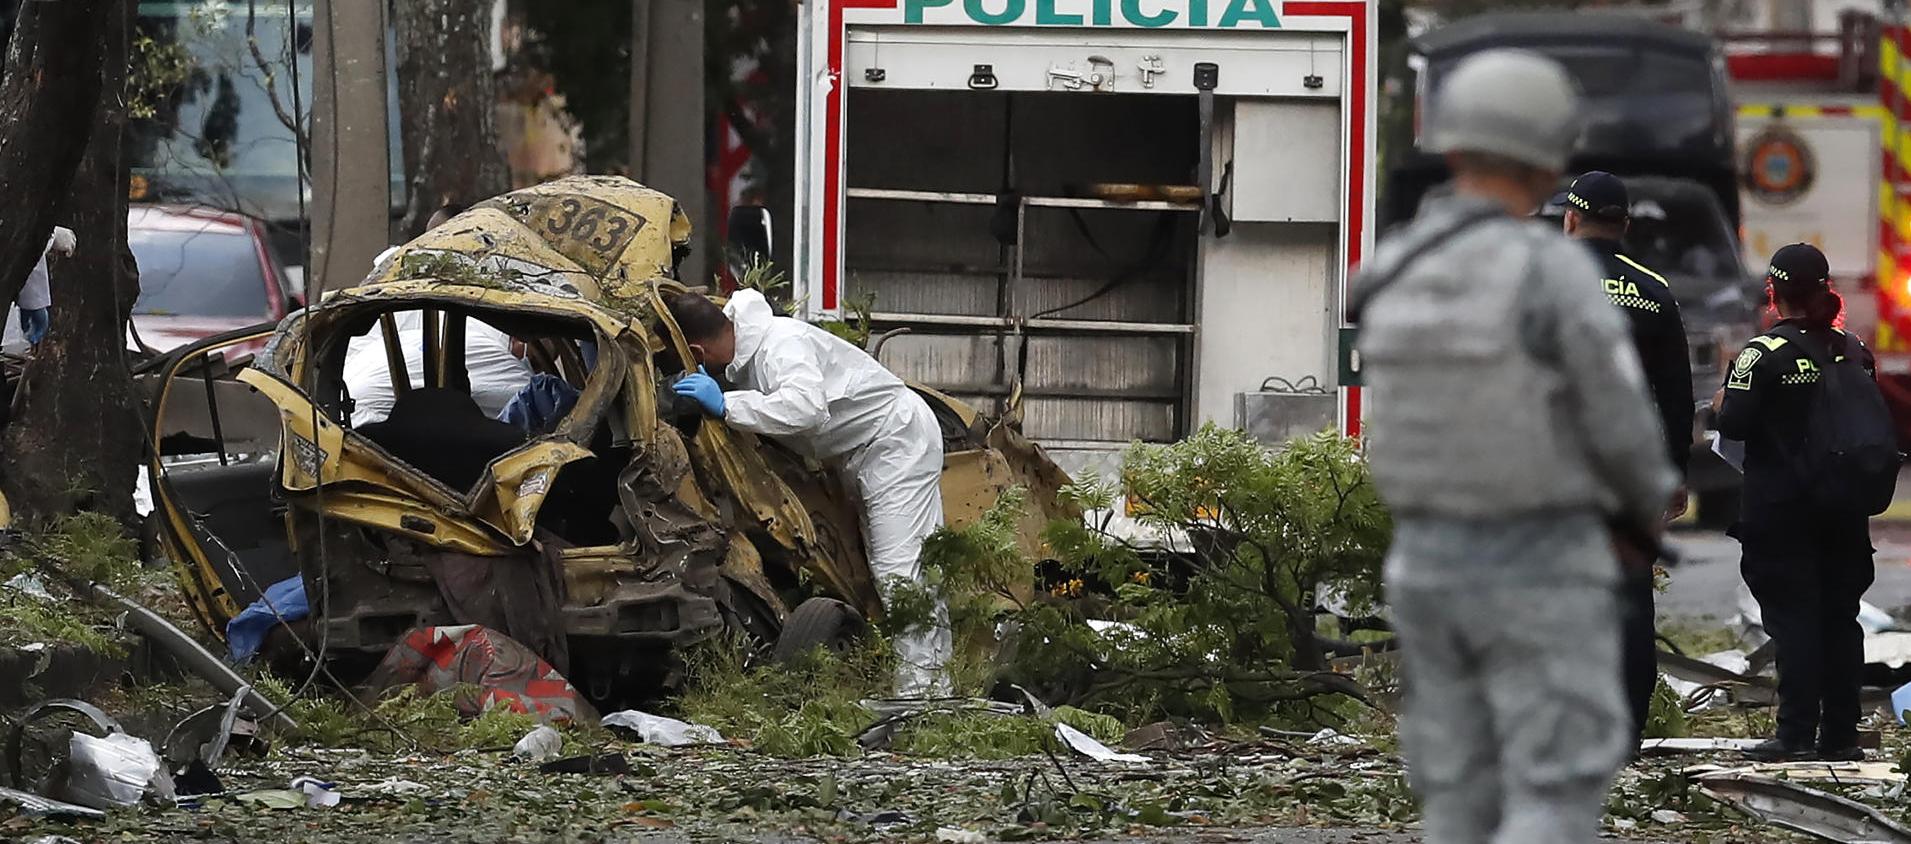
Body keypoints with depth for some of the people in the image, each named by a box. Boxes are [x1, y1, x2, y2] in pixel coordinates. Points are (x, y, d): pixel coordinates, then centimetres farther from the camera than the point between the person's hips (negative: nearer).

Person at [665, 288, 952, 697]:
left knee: (900, 568, -17)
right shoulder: (742, 359, 2)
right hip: (869, 449, 11)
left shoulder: (780, 342, -28)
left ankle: (921, 687, -20)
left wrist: (726, 406, -42)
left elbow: (806, 406, -43)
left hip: (899, 439, -11)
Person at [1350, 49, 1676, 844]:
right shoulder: (1556, 271, -17)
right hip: (1540, 571, -6)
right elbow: (1620, 427, -12)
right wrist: (1649, 507, 10)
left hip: (1428, 563, 6)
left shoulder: (1390, 278, 2)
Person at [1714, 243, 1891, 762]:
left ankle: (1797, 734, -6)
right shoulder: (1854, 352, 6)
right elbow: (1878, 430, 9)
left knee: (1792, 616, -3)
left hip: (1781, 508, -5)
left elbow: (1733, 424, -16)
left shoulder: (1765, 354, -13)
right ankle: (1841, 734, 11)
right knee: (1840, 616, 9)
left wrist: (1722, 404, 4)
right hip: (1846, 506, 5)